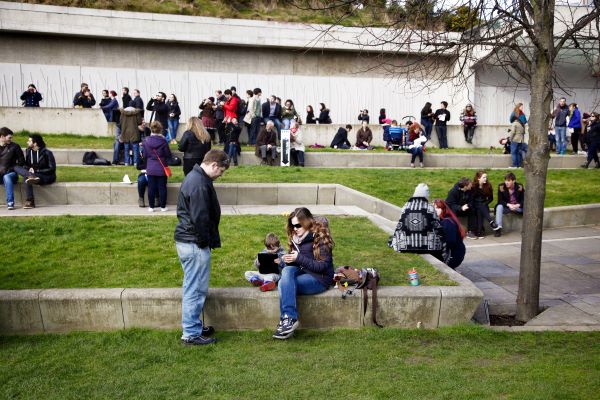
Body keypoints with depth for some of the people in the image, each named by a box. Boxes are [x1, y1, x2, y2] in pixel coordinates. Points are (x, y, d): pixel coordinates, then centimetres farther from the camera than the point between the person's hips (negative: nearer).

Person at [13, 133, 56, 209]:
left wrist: (36, 170, -17)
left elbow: (52, 169, -13)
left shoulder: (47, 153, -12)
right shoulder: (28, 151, 7)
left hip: (47, 177, -7)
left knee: (26, 177, -32)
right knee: (16, 167, -19)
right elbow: (26, 165, 17)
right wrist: (29, 169, -9)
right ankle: (31, 177, -42)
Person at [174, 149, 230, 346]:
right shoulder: (200, 184, -21)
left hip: (185, 240, 11)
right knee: (195, 289, -1)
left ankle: (193, 326, 30)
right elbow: (200, 218, -25)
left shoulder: (193, 176, 13)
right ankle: (191, 333, 9)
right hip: (195, 244, -11)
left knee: (193, 287, 19)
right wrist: (205, 242, -11)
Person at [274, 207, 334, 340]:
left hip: (319, 279, -7)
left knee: (284, 283, -29)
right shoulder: (295, 237, 11)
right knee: (286, 270, -28)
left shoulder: (320, 237, -11)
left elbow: (323, 266, -16)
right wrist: (288, 259, -3)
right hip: (302, 272, 7)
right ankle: (288, 319, -35)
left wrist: (299, 258, -21)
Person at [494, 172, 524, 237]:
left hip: (518, 207, 1)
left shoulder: (520, 187, -8)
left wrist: (517, 205, -28)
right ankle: (498, 228, -37)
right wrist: (509, 205, -28)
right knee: (499, 207, -32)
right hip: (506, 207, -1)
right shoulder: (501, 187, -12)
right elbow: (500, 201, -12)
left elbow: (523, 200, -7)